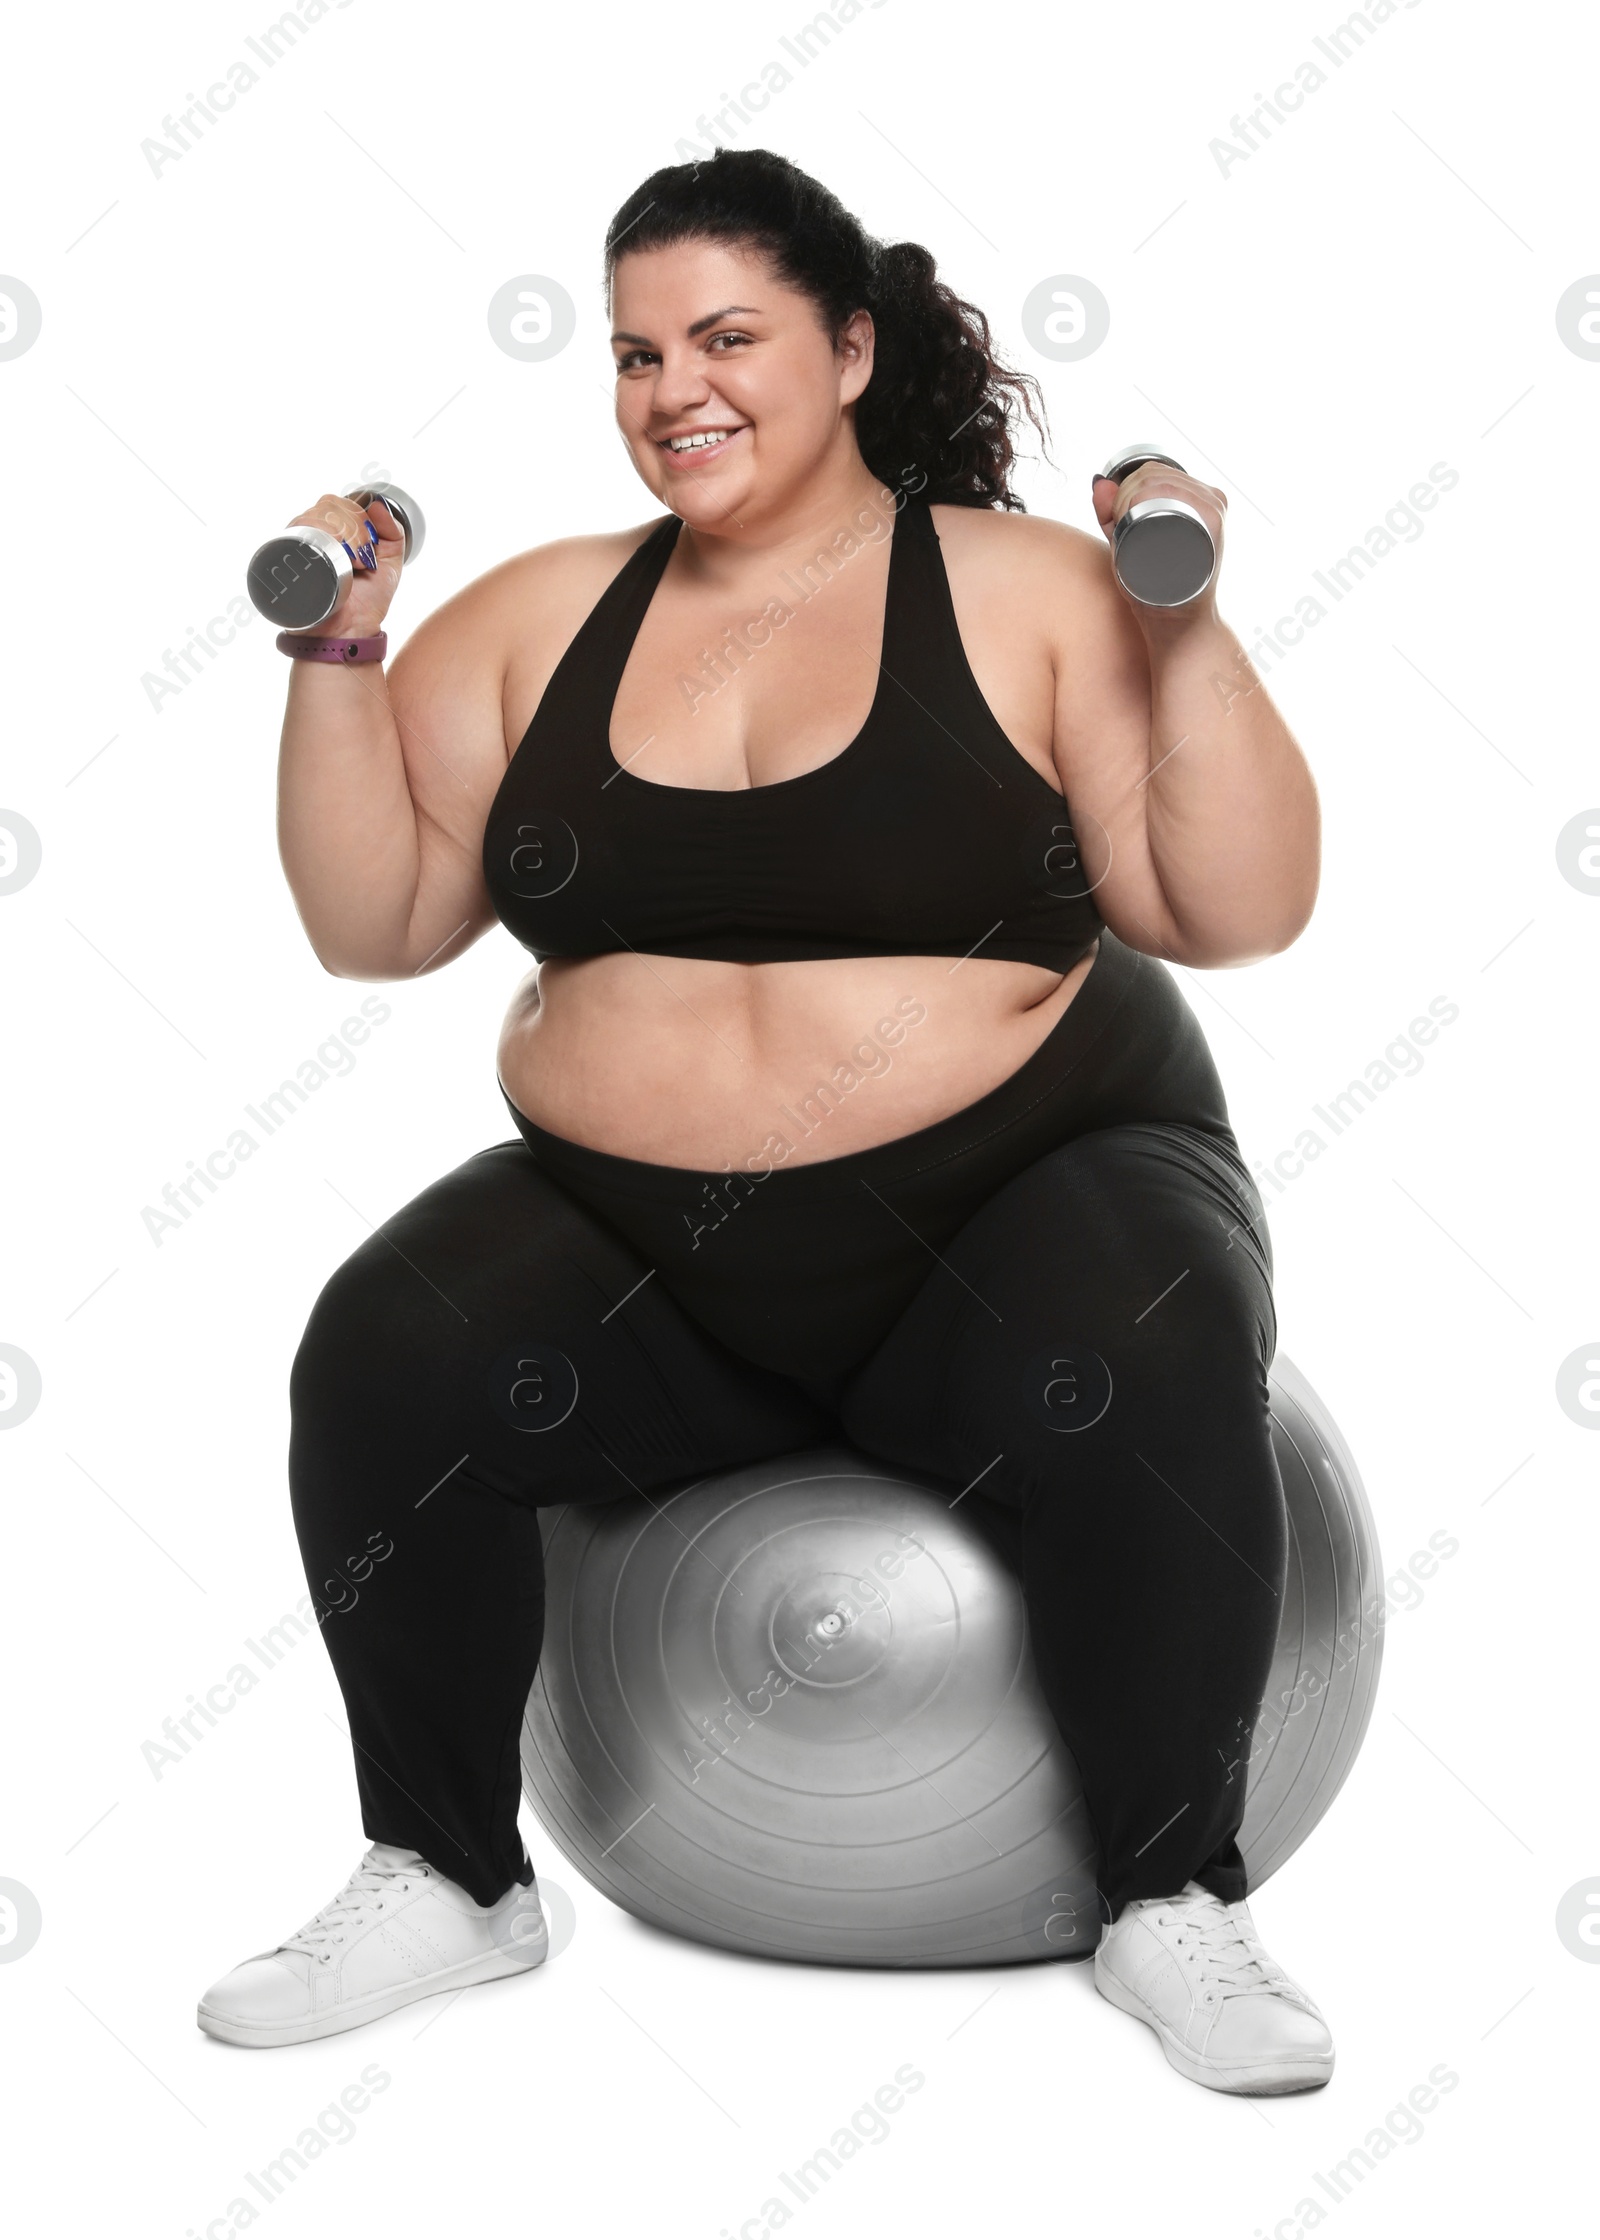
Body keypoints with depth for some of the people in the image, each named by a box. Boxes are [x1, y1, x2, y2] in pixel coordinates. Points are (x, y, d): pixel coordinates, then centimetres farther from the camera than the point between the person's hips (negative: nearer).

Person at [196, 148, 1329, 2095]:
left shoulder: (1031, 594, 1)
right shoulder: (538, 616, 10)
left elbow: (1237, 915, -4)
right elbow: (373, 925, 9)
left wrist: (1185, 632, -14)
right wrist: (337, 656, -1)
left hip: (1024, 1194, -2)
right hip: (640, 1247, 3)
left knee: (1142, 1387, -33)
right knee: (381, 1359, -22)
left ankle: (1173, 1903, -11)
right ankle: (448, 1878, -2)